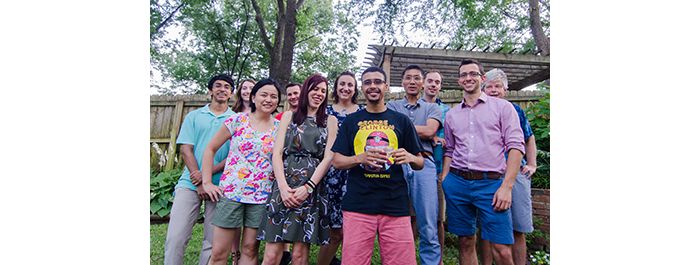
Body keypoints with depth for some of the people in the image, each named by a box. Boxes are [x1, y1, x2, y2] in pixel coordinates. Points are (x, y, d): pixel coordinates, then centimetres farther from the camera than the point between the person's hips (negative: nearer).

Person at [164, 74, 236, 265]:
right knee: (175, 237, -4)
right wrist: (199, 182, -9)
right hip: (190, 183, 1)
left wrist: (209, 173, -13)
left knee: (213, 242, 4)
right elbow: (185, 149, 2)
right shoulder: (194, 116, 11)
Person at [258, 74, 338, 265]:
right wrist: (283, 187, -10)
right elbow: (277, 153, 4)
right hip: (284, 186, 1)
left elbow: (328, 158, 2)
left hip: (312, 188, 0)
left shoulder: (330, 121, 12)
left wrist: (308, 187, -10)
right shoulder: (289, 116, 13)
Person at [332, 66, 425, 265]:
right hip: (357, 205, 0)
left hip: (395, 205, 1)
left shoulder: (401, 120, 10)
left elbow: (420, 163, 12)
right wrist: (360, 158, -14)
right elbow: (337, 161, 6)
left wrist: (410, 157, -12)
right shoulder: (351, 121, 10)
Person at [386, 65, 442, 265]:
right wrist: (423, 134, -5)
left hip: (423, 164, 0)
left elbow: (429, 130, -2)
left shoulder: (432, 108, 18)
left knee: (428, 230, -1)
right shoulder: (392, 106, 17)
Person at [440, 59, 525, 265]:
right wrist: (443, 182, 7)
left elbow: (516, 146, -3)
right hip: (457, 183, 3)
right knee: (466, 243, 11)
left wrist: (506, 186, -12)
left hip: (491, 183, -3)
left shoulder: (502, 107, 4)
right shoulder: (451, 115, 15)